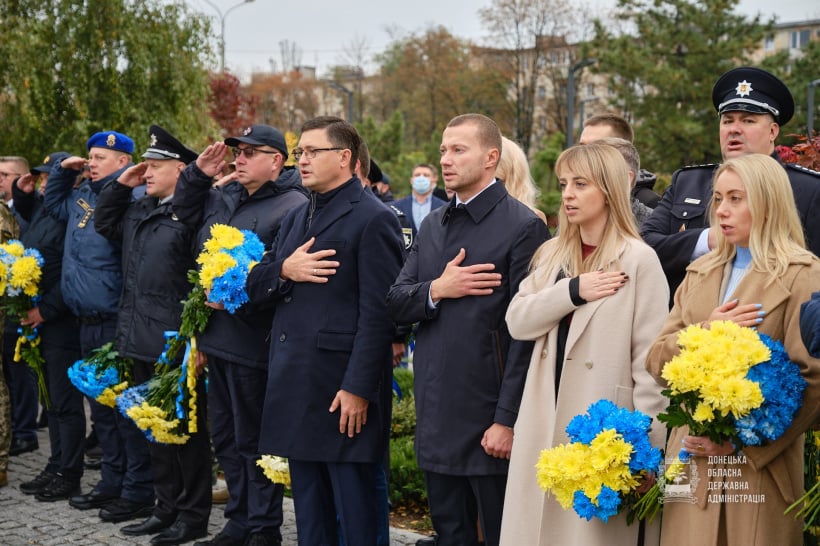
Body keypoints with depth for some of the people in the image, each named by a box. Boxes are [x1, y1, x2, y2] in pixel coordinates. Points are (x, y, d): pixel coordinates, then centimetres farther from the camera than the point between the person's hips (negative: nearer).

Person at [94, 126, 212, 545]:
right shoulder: (140, 210, 13)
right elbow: (105, 224, 30)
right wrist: (119, 186, 14)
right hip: (142, 340, 9)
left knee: (186, 430, 2)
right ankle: (166, 508, 27)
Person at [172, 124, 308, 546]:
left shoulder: (292, 208, -14)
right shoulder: (222, 198, 13)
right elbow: (183, 210, 30)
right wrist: (198, 173, 14)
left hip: (253, 345, -9)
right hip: (217, 337, 9)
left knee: (253, 441, 1)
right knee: (225, 437, 16)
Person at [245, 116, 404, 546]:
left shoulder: (373, 219, -9)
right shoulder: (296, 218, 18)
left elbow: (377, 313, -15)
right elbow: (255, 286, 15)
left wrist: (359, 388, -19)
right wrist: (284, 271, -7)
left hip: (342, 387, -8)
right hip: (295, 386, 8)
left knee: (354, 509, -1)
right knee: (309, 510, 15)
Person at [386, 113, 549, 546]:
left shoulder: (522, 227, -10)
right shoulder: (432, 226, 14)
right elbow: (395, 303, 10)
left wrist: (507, 420, -18)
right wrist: (436, 290, -11)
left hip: (488, 416, -7)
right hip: (436, 416, 7)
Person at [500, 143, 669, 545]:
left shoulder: (638, 259, -8)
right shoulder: (551, 254, 12)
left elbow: (649, 360, -9)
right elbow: (517, 321, 1)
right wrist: (573, 290, -13)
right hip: (545, 422, 6)